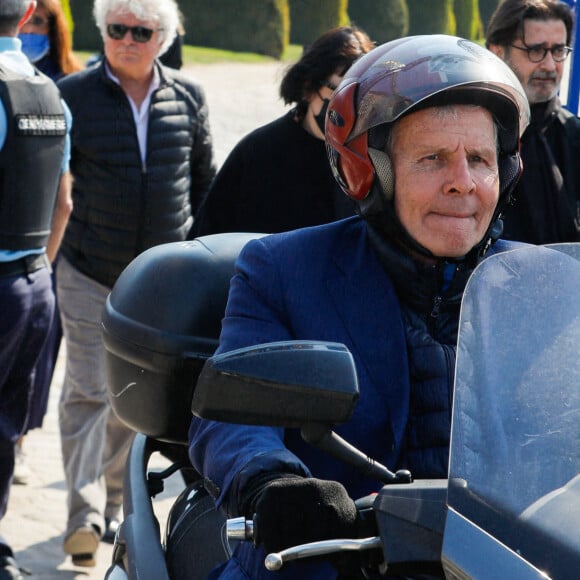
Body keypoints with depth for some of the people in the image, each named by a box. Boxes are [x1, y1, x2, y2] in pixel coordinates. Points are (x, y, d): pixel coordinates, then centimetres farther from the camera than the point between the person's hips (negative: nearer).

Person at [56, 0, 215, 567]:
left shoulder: (187, 98, 5)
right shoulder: (73, 95, -3)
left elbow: (204, 184, 14)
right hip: (89, 274, -3)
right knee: (88, 390, -8)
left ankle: (112, 504, 25)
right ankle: (84, 514, -6)